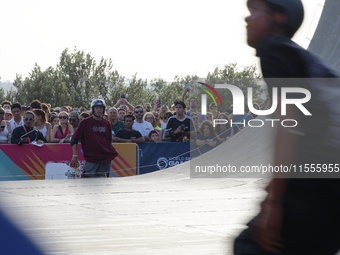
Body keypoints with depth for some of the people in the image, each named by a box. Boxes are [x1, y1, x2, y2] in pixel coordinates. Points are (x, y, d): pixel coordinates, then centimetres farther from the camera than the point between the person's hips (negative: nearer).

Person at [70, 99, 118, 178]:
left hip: (106, 159, 4)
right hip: (91, 159, -4)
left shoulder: (107, 124, 12)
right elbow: (74, 139, 0)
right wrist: (74, 156, -6)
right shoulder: (85, 122, 0)